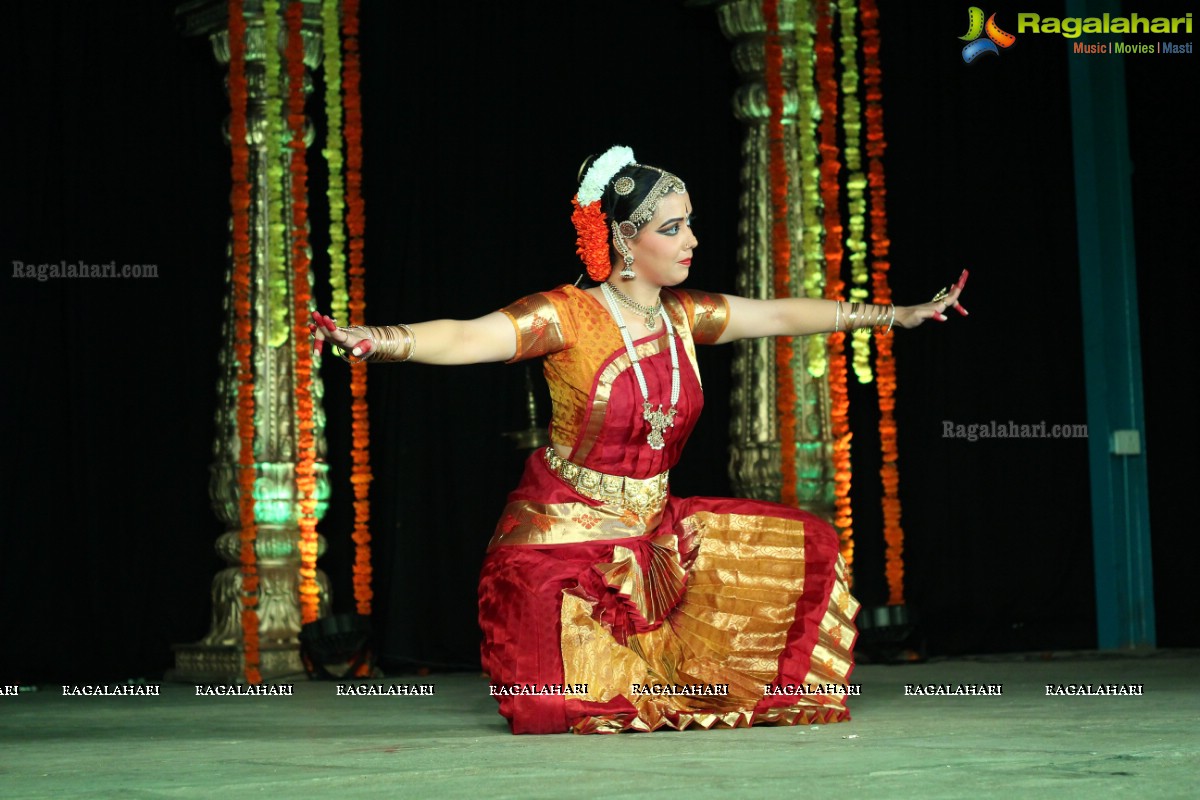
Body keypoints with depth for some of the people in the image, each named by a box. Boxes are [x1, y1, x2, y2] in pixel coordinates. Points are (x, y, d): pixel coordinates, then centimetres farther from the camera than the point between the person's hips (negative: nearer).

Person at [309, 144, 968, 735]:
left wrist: (898, 315, 21)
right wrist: (376, 340, -49)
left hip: (653, 533, 7)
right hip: (566, 536, -7)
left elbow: (783, 315, 14)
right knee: (561, 713, -20)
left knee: (807, 552, 6)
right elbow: (466, 337, -31)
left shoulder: (684, 317, 2)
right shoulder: (568, 317, -17)